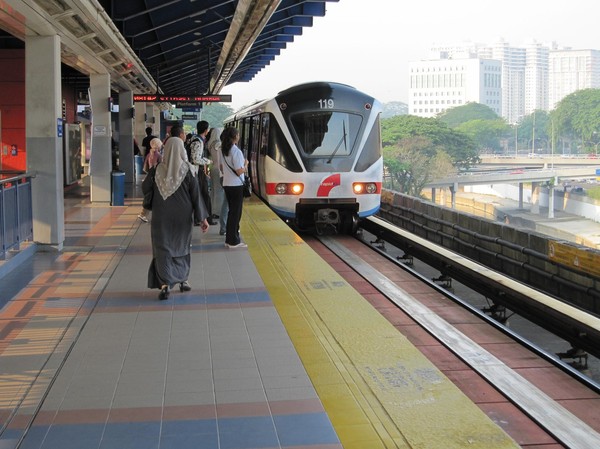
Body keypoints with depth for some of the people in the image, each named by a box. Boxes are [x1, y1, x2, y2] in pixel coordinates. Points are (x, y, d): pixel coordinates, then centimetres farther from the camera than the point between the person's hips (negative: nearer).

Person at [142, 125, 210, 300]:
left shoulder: (158, 169, -6)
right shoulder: (187, 169, -10)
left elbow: (145, 188, 7)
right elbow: (196, 194, -10)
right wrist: (202, 218, -6)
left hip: (162, 216, 0)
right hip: (183, 216, 0)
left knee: (163, 248, 1)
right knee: (182, 247, 19)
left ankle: (165, 283, -14)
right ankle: (183, 280, 26)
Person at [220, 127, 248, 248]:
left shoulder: (223, 150, 6)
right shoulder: (236, 151, -18)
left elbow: (221, 167, 15)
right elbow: (240, 171, -18)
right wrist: (246, 164, -1)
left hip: (226, 184, 8)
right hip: (236, 185, -8)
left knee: (232, 211, 17)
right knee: (236, 212, 1)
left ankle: (229, 239, 22)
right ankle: (233, 241, 5)